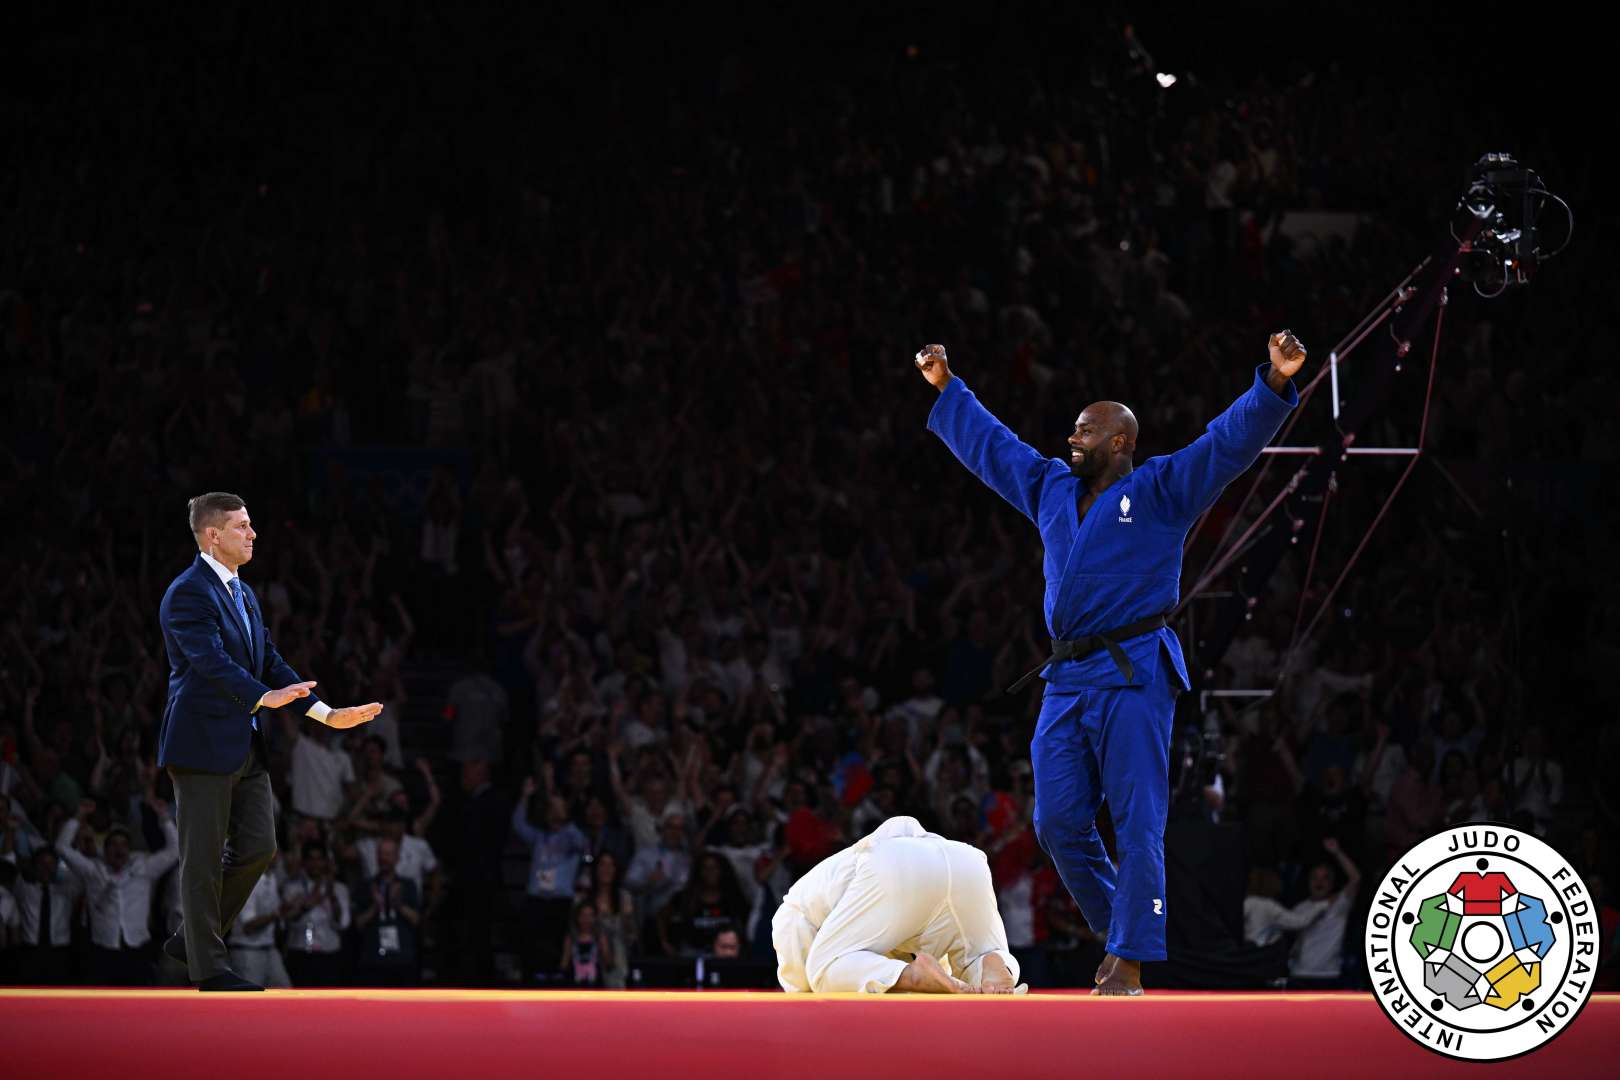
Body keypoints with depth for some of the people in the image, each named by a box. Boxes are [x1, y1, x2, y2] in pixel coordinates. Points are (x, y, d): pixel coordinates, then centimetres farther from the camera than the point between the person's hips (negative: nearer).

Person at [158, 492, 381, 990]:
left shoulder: (242, 593, 16)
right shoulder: (188, 594, -14)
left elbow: (269, 660, 16)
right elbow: (212, 661, -26)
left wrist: (326, 713, 8)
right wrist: (264, 698, -38)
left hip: (246, 747, 9)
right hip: (204, 744, -9)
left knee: (257, 847, 8)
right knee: (203, 858, -1)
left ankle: (191, 937, 20)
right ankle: (208, 965, 5)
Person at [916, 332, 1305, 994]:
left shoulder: (1161, 491, 2)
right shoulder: (1050, 490, 20)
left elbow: (1231, 441, -6)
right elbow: (989, 444, 34)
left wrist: (1275, 384, -19)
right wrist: (947, 390, 41)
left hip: (1133, 676, -7)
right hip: (1067, 680, 7)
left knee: (1136, 825, -9)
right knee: (1059, 822, 4)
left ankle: (1129, 964, -9)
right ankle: (1118, 930, 21)